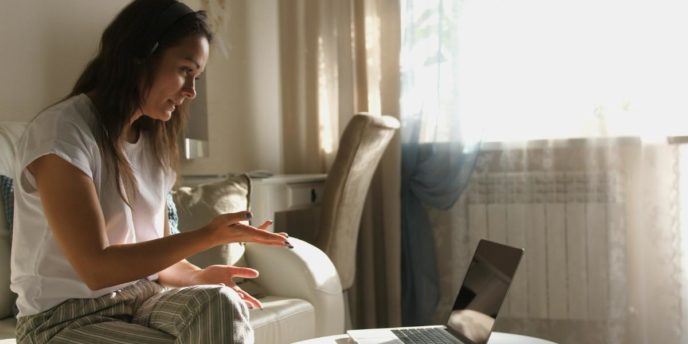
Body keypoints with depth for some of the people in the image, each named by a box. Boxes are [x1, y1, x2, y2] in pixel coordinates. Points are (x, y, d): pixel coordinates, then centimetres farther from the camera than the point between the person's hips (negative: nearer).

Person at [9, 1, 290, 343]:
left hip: (141, 300, 6)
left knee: (218, 302, -26)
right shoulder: (61, 131, -15)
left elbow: (156, 254, 9)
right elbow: (96, 267, -20)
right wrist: (210, 235, -21)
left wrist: (199, 276, -12)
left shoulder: (154, 142, 9)